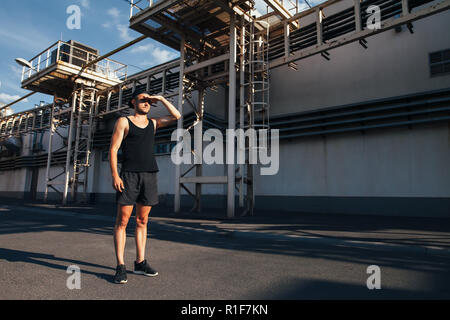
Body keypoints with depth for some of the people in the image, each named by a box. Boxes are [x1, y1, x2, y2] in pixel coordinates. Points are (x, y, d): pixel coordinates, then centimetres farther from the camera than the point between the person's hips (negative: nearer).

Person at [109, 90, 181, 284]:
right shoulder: (123, 121, 6)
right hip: (129, 174, -4)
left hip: (150, 175, 4)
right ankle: (120, 267, 1)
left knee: (142, 221, 8)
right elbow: (113, 149, -2)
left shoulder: (153, 123, 18)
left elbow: (176, 116, 12)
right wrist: (115, 175, -13)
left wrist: (161, 99, 9)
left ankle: (140, 263, 15)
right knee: (122, 221, -4)